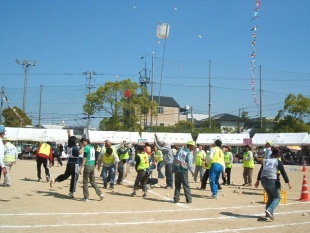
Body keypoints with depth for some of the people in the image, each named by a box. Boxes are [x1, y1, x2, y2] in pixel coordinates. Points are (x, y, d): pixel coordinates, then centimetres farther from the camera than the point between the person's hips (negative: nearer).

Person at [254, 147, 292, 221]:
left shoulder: (265, 161, 16)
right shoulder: (278, 162, 1)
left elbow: (260, 171, 18)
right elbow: (283, 173, -4)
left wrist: (258, 181, 25)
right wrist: (288, 183, -2)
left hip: (263, 180, 6)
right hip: (272, 181, -6)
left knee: (270, 197, 20)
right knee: (277, 197, 7)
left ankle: (269, 214, 14)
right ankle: (269, 210, -18)